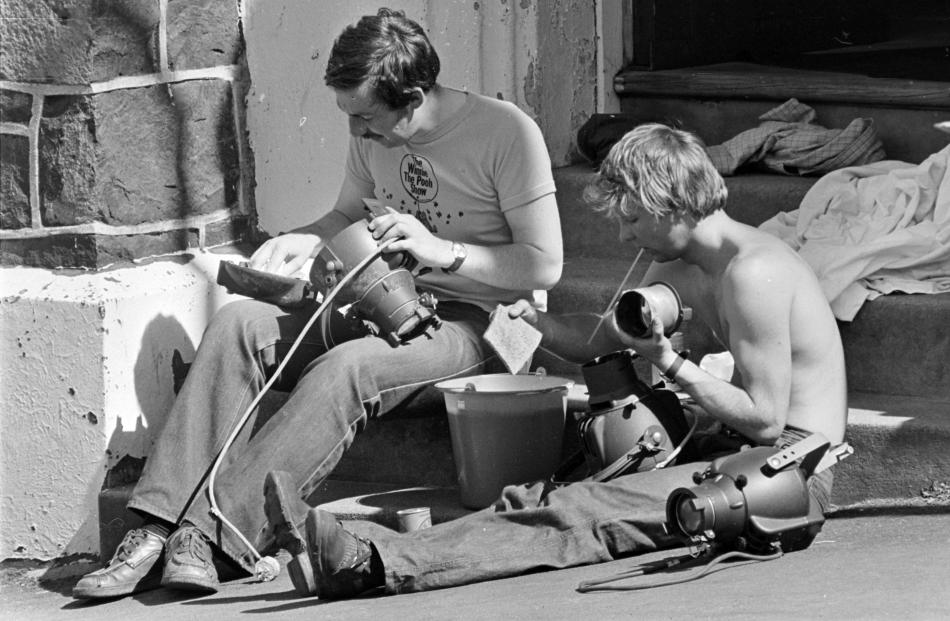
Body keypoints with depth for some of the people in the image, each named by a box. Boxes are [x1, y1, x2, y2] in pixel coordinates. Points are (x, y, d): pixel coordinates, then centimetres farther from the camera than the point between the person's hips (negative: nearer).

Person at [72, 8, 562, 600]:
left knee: (341, 370, -36)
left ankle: (209, 538, -42)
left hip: (475, 326, -7)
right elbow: (349, 215, 25)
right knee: (237, 325, -18)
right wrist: (305, 239, 2)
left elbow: (545, 265, -13)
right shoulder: (373, 135, 7)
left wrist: (440, 250, -21)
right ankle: (159, 529, -30)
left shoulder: (507, 133, -13)